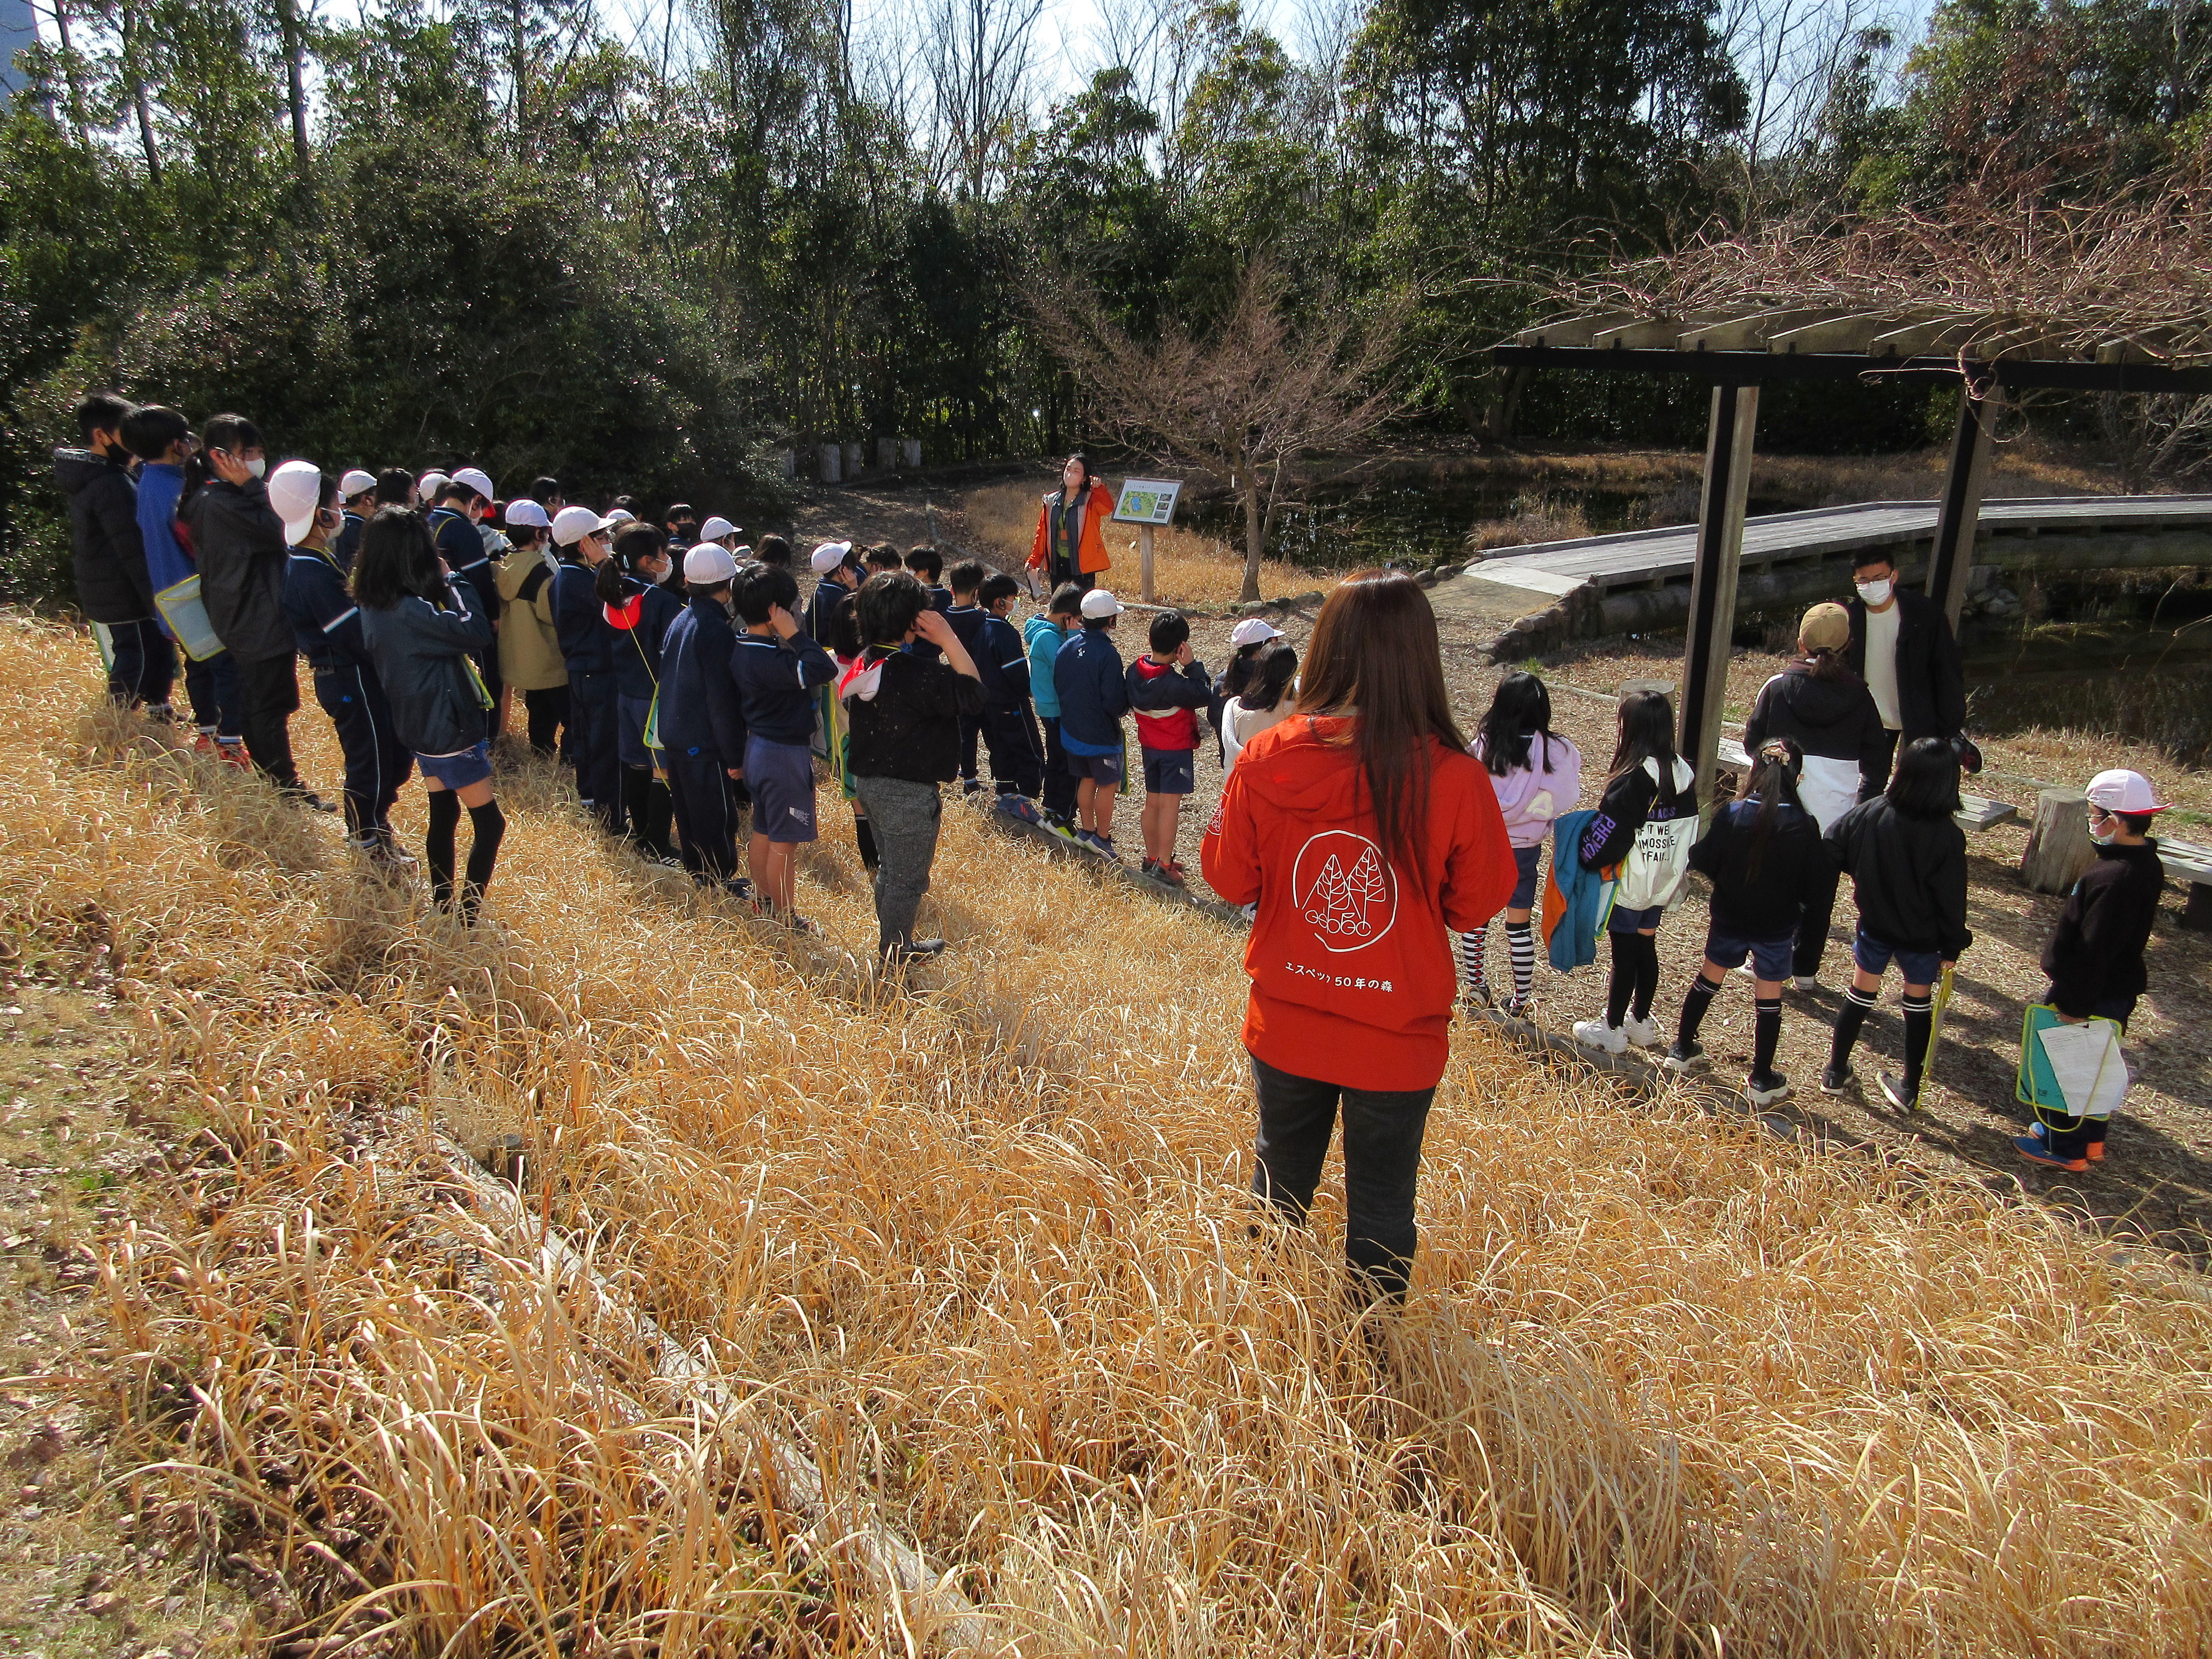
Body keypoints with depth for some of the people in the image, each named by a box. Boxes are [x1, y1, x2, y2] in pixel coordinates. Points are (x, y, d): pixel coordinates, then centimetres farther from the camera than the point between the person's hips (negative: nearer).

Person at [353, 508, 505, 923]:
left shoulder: (374, 606, 1)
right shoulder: (408, 611, -27)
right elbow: (476, 632, -26)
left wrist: (442, 586, -5)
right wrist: (453, 581, -16)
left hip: (421, 725, 9)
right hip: (450, 728, -9)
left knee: (443, 817, 19)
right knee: (490, 823, 0)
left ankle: (442, 906, 29)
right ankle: (468, 920, 0)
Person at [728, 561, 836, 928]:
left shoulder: (743, 650, 2)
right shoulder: (768, 659, -27)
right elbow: (824, 670, -36)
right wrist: (796, 635, -27)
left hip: (759, 746, 10)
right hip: (784, 754, -10)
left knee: (763, 832, 21)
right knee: (784, 842, 2)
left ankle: (763, 902, 35)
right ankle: (786, 919, 13)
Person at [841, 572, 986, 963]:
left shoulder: (864, 664, 1)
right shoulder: (915, 672, -26)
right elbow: (973, 695, -24)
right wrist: (948, 638, -23)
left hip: (869, 780, 9)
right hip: (907, 792, -9)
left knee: (890, 869, 25)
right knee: (908, 877, 9)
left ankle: (890, 941, 40)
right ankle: (897, 956, 22)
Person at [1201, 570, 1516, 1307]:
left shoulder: (1265, 761, -16)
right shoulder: (1454, 779, -21)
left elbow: (1229, 877, -4)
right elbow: (1476, 905, -8)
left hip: (1285, 1026, 2)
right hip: (1397, 1041, -2)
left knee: (1281, 1174, 25)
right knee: (1381, 1198, 18)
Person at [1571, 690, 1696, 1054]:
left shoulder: (1632, 780, -24)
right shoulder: (1683, 775, -1)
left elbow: (1607, 833, -21)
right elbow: (1690, 832, 8)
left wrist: (1585, 857, -4)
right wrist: (1677, 871, 18)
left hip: (1629, 885, -7)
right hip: (1663, 885, 7)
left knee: (1624, 957, 5)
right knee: (1646, 949, 19)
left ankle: (1612, 1030, 19)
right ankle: (1642, 1023, 32)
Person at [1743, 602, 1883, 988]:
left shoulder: (1777, 688, -7)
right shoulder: (1859, 697, -4)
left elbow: (1753, 742, -1)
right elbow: (1876, 761, 0)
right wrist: (1864, 805, 12)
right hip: (1834, 811, 1)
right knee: (1820, 891, 12)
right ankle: (1805, 970, 19)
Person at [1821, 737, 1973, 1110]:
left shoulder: (1870, 813, -18)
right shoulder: (1948, 837, -22)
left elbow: (1831, 850, -6)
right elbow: (1951, 900, -14)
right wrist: (1952, 947, -1)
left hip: (1875, 925, 2)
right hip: (1922, 938, -1)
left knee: (1861, 994, 19)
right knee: (1919, 1004, 18)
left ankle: (1836, 1072, 28)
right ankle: (1909, 1089, 26)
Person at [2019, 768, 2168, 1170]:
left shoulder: (2113, 877, -31)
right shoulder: (2147, 865, 2)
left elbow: (2093, 952, -29)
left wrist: (2073, 1004, -21)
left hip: (2091, 994, -9)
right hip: (2120, 990, 9)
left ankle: (2066, 1149, 21)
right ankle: (2091, 1139, 39)